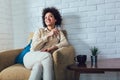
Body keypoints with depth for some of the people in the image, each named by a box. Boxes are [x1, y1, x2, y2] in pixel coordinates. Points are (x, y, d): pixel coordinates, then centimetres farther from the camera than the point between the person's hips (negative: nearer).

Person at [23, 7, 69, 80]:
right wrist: (48, 35, -3)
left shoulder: (59, 32, 19)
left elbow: (65, 43, -3)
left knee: (38, 65, -39)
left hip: (43, 60, 0)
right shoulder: (40, 31, 14)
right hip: (32, 57, 0)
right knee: (47, 55, -36)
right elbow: (33, 48, -1)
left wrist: (52, 48, -20)